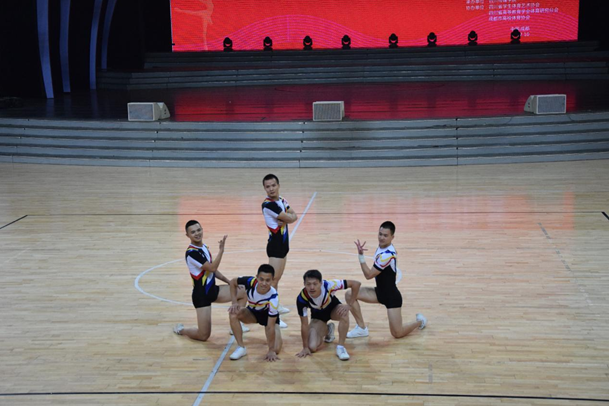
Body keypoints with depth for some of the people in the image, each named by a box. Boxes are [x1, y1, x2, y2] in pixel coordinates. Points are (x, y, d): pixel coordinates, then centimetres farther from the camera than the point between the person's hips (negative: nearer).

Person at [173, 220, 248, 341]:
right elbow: (212, 268, -26)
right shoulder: (192, 252, -21)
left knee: (243, 292, 3)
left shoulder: (204, 247, 7)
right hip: (201, 295, -9)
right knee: (204, 336, -8)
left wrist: (229, 281, 14)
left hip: (213, 290, 9)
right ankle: (181, 330, 23)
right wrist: (221, 249, -27)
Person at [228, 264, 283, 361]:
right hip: (252, 312, 3)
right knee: (234, 313, -30)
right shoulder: (250, 281, -32)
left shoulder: (273, 297, -38)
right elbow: (233, 282, -9)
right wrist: (235, 302, -20)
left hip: (270, 316, -3)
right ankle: (241, 347, -16)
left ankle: (278, 340, 17)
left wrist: (271, 350, -30)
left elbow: (270, 327, -33)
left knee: (276, 349, -21)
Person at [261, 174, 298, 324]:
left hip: (283, 243, 9)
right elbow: (289, 218, -21)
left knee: (278, 278, 19)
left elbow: (294, 216, 3)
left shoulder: (282, 200, 8)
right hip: (275, 244, -9)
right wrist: (289, 217, 0)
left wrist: (286, 219, -15)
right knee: (273, 279, -9)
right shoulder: (268, 204, -20)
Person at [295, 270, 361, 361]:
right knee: (312, 347, -16)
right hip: (318, 315, 1)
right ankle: (326, 330, 17)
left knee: (344, 314, -37)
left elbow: (356, 284, -27)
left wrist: (349, 305, -32)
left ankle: (341, 347, -20)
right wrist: (305, 348, -17)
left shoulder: (328, 285, -36)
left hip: (333, 308, -1)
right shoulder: (302, 298, -34)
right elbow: (304, 324, -22)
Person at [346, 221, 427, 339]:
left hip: (392, 296, -8)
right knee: (350, 294, -8)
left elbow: (368, 275, -22)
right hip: (380, 292, 8)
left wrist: (361, 255, -25)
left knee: (397, 333, -4)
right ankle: (362, 328, 3)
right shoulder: (382, 246, 0)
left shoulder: (387, 255, -28)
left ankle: (420, 321, 26)